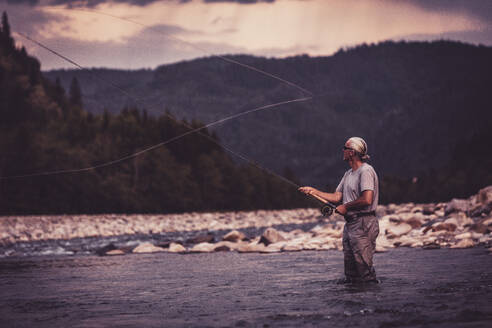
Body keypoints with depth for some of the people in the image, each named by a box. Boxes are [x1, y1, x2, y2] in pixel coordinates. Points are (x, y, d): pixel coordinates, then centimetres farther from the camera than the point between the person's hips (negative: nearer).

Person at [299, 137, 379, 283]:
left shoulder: (366, 171, -13)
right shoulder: (348, 174, 18)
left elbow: (367, 200, -23)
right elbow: (336, 197, 18)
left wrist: (345, 207, -11)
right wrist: (314, 191, 14)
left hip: (363, 223, -10)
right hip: (350, 224, 10)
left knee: (363, 266, -10)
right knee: (350, 267, 11)